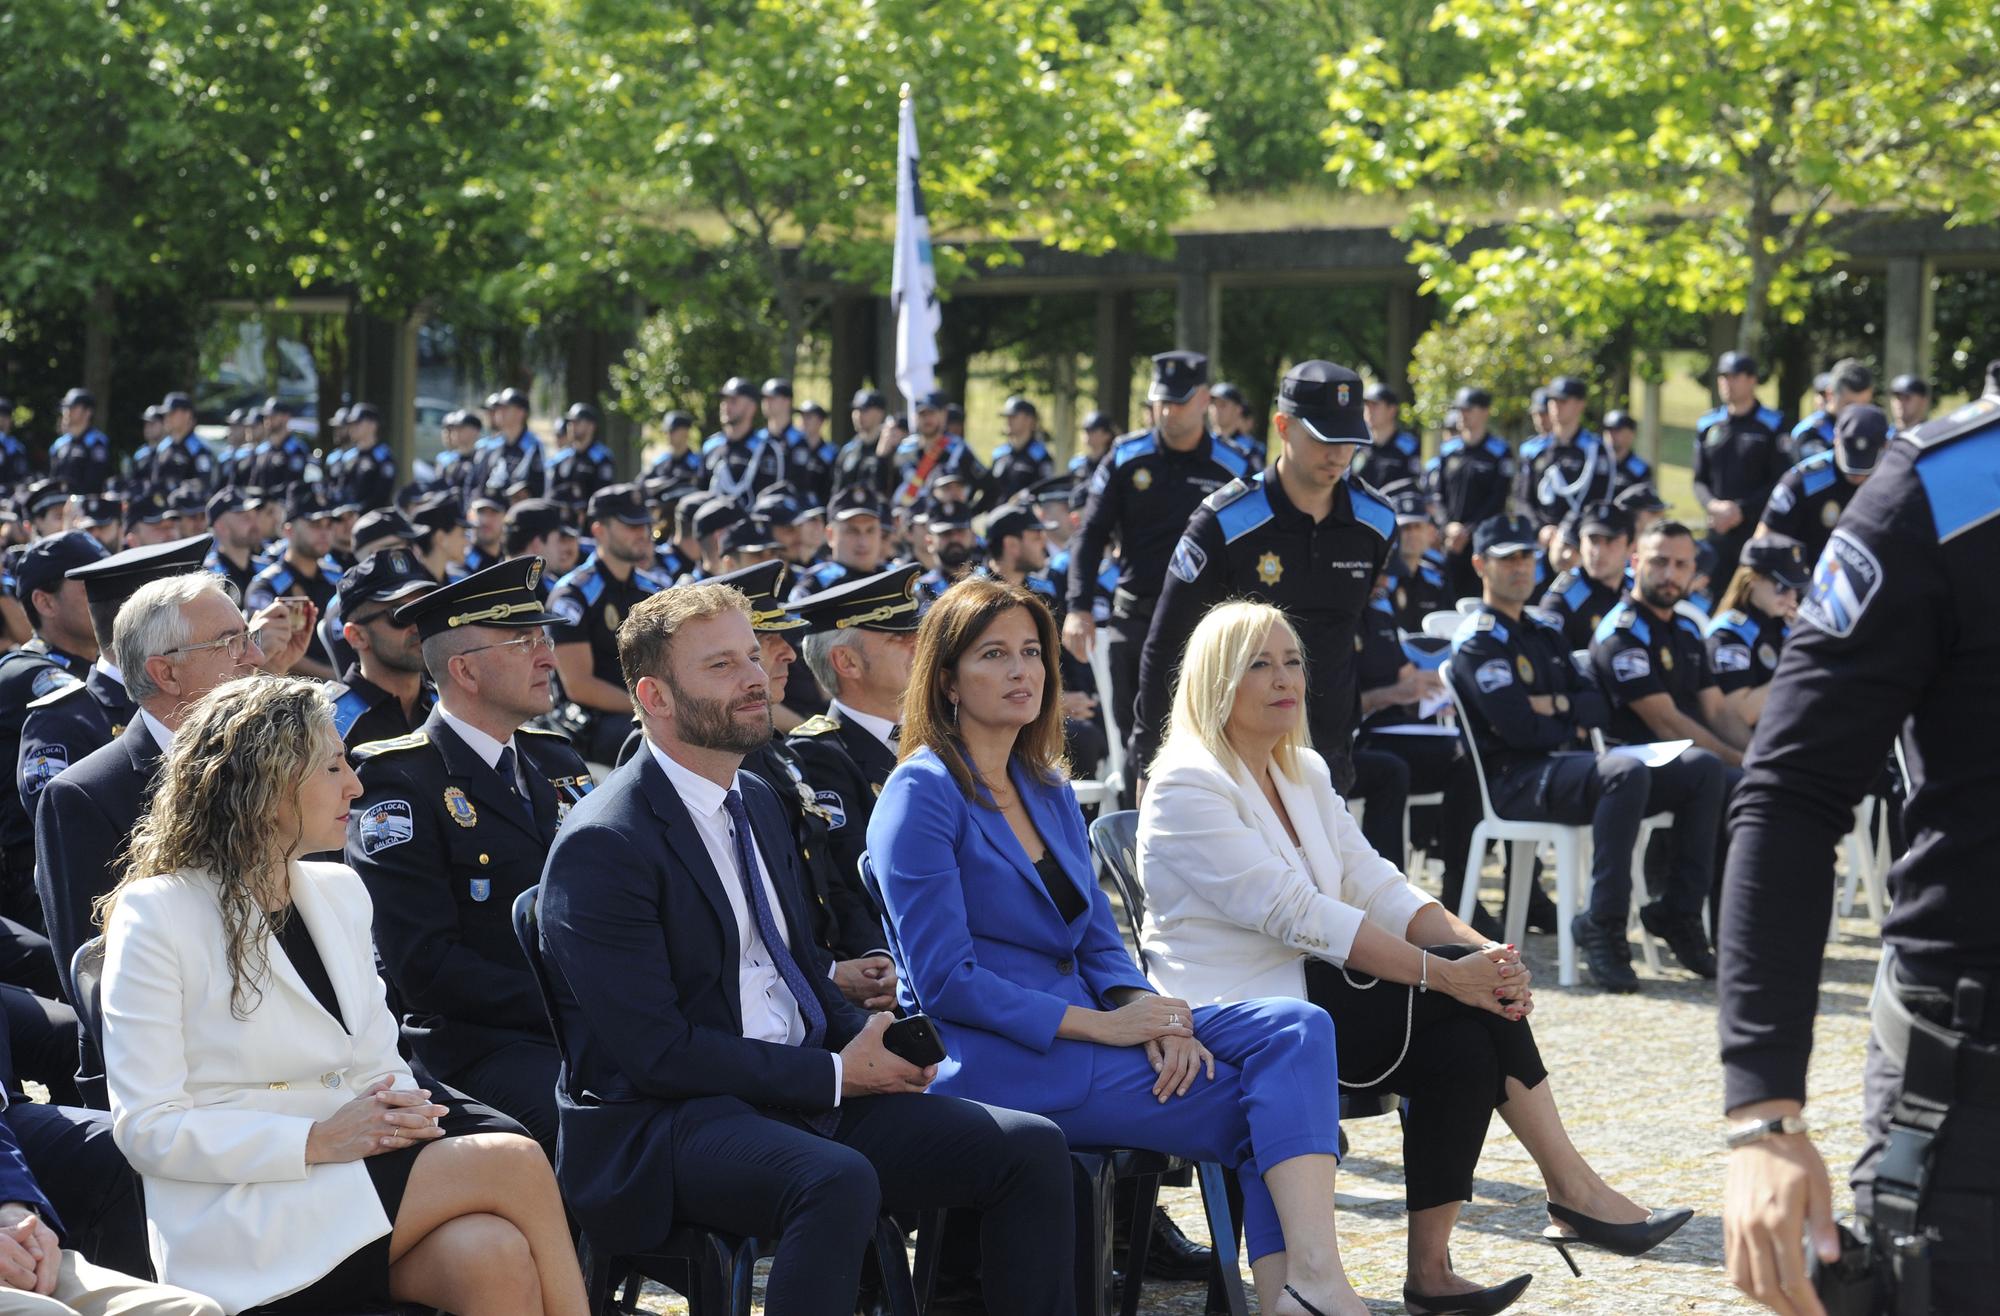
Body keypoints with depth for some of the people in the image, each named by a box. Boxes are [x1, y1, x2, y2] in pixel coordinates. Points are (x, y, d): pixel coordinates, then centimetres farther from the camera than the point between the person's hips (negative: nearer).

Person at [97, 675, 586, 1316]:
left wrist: (408, 1113, -6)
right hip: (241, 1222, -6)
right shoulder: (156, 915, -4)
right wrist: (317, 1140, -19)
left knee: (496, 1255, -30)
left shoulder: (339, 892, 16)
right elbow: (149, 1128, -9)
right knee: (513, 1164, -25)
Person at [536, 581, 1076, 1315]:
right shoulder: (603, 846, -13)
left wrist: (866, 1040, 0)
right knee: (838, 1183, -38)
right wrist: (835, 1075, -16)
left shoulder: (755, 802, 15)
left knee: (1030, 1149, -7)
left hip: (806, 1093, 8)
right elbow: (654, 1052, -18)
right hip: (661, 1127, -8)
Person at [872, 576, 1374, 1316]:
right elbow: (944, 981, -14)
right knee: (1264, 1105, -19)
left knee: (1295, 1030, -17)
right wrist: (1100, 1024, -17)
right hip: (988, 1060, -7)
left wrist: (1145, 1012, -7)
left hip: (1075, 1027, 7)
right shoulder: (921, 795, -7)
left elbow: (1098, 941, 16)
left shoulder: (1049, 791, 18)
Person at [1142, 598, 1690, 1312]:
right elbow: (1298, 915, -21)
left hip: (1310, 987, 8)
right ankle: (1574, 1191, -9)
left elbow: (1374, 885, 6)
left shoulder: (1304, 772, 15)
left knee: (1463, 1045, -18)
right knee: (1466, 1002, -20)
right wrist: (1445, 972, -25)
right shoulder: (1188, 786, -13)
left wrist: (1480, 952, -13)